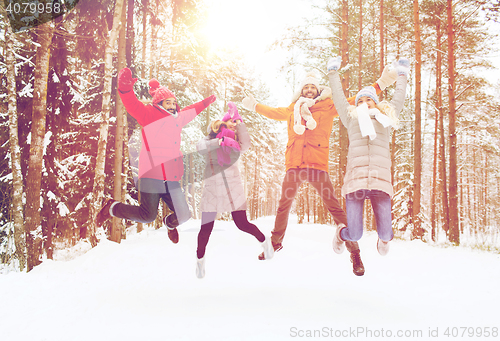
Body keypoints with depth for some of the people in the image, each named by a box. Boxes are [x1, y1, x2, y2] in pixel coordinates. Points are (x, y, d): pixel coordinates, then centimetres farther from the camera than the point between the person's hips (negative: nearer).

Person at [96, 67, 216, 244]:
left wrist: (206, 102, 53)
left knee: (183, 215, 3)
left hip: (172, 180, 7)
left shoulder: (177, 118, 21)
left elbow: (191, 111, 41)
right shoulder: (149, 114, 1)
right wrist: (125, 87, -36)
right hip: (151, 176, -7)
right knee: (148, 215, -8)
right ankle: (112, 208, 17)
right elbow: (132, 105, -16)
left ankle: (170, 222, 41)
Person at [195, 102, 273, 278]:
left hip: (233, 191, 0)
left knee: (242, 224, -4)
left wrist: (237, 120, -30)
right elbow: (200, 148, -28)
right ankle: (200, 260, 25)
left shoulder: (235, 147, -3)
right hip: (212, 191, 0)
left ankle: (265, 241, 26)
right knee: (206, 229, 0)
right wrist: (220, 141, -40)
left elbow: (246, 142, -25)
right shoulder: (208, 144, -4)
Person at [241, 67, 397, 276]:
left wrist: (380, 84, 10)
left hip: (317, 165, -3)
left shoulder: (328, 106, 12)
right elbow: (275, 113, 39)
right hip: (294, 165, 4)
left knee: (333, 206, -10)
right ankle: (275, 243, 29)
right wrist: (255, 106, 51)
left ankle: (354, 250, -4)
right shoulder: (292, 110, 21)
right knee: (284, 205, 10)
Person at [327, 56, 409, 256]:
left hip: (380, 181, 1)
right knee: (355, 235, -8)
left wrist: (402, 75, 52)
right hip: (355, 180, -1)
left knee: (386, 234, -6)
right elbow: (338, 97, 34)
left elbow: (399, 97, 39)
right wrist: (333, 73, 45)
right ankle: (341, 234, 31)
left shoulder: (385, 118, 25)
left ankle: (384, 239, 34)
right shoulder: (352, 118, 23)